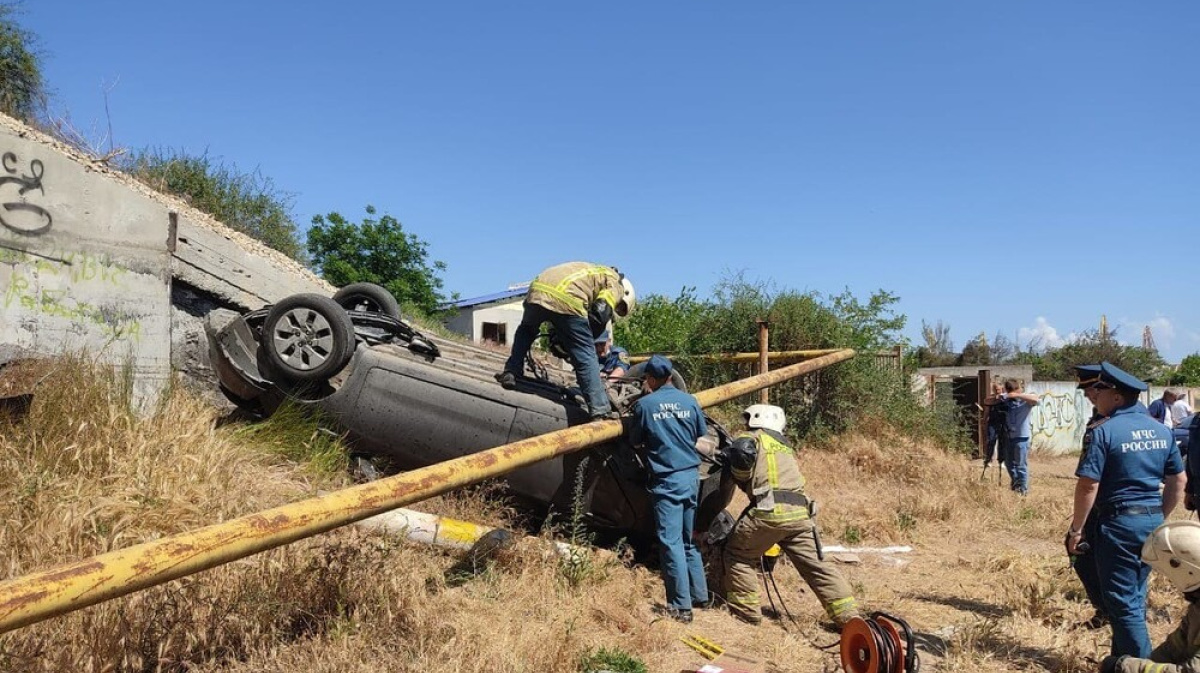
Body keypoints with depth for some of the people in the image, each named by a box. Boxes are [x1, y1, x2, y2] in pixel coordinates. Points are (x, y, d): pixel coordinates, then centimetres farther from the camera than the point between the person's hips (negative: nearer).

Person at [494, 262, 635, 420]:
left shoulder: (594, 272, 40)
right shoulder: (615, 283, 19)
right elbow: (600, 315, 0)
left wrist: (556, 338, 33)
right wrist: (588, 339, 12)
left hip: (537, 292, 6)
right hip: (567, 300, -6)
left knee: (526, 331, 37)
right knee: (586, 358, 1)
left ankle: (511, 372, 25)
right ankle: (600, 411, -2)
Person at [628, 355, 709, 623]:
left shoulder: (644, 404, -8)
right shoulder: (689, 401, 3)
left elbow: (635, 440, 4)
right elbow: (701, 432, 17)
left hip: (666, 480, -5)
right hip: (692, 475, 5)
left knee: (671, 542, -3)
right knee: (689, 540, 18)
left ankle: (681, 607, -3)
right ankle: (699, 595, 26)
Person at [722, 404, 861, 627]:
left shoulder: (753, 438, 8)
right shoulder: (785, 448, 31)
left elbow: (742, 452, -14)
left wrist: (742, 479, 3)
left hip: (770, 510, -6)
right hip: (800, 512, 6)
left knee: (738, 555, 12)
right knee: (816, 565, 10)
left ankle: (746, 609, 13)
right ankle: (849, 615, 7)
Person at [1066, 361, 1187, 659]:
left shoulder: (1105, 431, -15)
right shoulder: (1161, 430, 6)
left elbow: (1088, 486, -18)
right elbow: (1178, 481, 13)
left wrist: (1076, 528, -9)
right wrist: (1160, 518, 22)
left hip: (1118, 523, -7)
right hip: (1152, 522, 7)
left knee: (1123, 603, 3)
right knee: (1135, 596, 19)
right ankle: (1123, 659, 30)